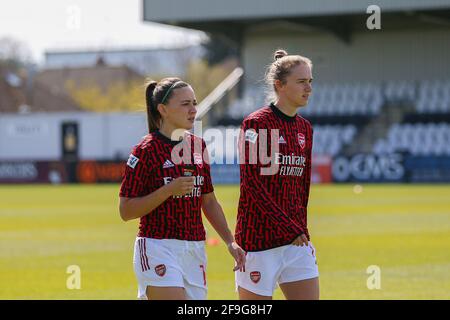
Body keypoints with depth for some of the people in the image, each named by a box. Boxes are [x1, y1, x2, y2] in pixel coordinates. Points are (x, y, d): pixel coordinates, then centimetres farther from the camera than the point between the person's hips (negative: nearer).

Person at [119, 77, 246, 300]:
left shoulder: (198, 146, 11)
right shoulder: (146, 151, -8)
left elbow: (209, 202, 19)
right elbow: (125, 211, -9)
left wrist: (230, 241, 10)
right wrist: (168, 190, -18)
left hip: (194, 251, 6)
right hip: (158, 249, -6)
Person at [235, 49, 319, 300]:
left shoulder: (305, 128, 12)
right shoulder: (255, 124, -9)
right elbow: (251, 183, -15)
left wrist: (299, 227, 15)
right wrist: (288, 228, -16)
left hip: (297, 239, 6)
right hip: (259, 237, -6)